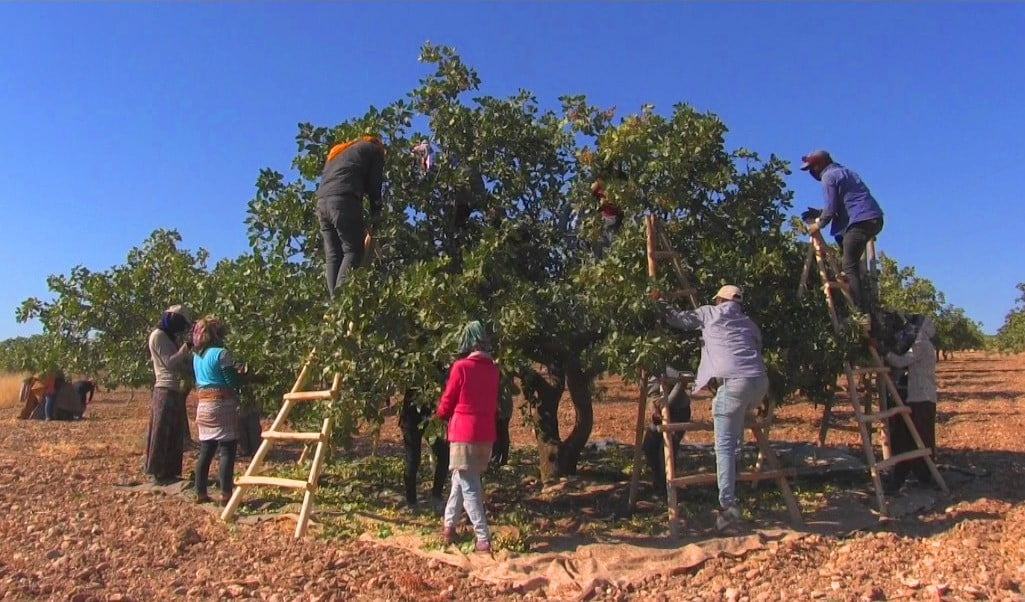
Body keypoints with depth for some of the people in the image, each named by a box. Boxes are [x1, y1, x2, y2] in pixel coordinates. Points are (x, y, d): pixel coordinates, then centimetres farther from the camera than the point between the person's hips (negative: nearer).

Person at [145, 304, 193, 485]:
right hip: (166, 391, -9)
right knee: (162, 434, -4)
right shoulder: (158, 335, -6)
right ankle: (158, 474, 1)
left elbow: (185, 365, 18)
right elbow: (170, 362, -15)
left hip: (176, 391, 9)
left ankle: (169, 472, 16)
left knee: (175, 434, 10)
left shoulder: (169, 337, 20)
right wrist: (187, 346, -15)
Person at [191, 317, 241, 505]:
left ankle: (200, 493, 18)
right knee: (226, 451, -4)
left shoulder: (196, 355, 12)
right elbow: (233, 382, -13)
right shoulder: (221, 353, -12)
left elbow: (199, 380, 18)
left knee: (205, 451, 13)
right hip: (222, 406, -8)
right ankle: (225, 495, -4)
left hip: (203, 405, 8)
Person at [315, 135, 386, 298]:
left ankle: (334, 299, -9)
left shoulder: (336, 151, 36)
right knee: (353, 250, -7)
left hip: (321, 202, 6)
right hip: (344, 201, -6)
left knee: (332, 255, 3)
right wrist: (375, 216, 13)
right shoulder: (373, 150, 19)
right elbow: (374, 186, 10)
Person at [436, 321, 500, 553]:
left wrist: (440, 413, 17)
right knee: (460, 478, 20)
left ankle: (484, 539, -4)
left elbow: (446, 403, -3)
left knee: (468, 487, -1)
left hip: (464, 433, -6)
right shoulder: (493, 368, 5)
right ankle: (449, 526, 30)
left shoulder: (461, 367, -12)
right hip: (486, 434, 6)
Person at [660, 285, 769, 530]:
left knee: (724, 445, -5)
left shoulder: (710, 313, 15)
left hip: (733, 383, -6)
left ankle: (728, 505, -13)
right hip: (760, 382, 6)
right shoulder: (750, 325, 27)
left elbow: (678, 319, 16)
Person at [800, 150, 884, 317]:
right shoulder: (844, 171, 26)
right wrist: (820, 214, 26)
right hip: (875, 218, 10)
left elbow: (831, 208, -11)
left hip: (860, 221, -10)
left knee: (849, 267, -9)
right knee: (852, 262, 27)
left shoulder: (828, 176, -3)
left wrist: (818, 224, 4)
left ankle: (865, 313, -14)